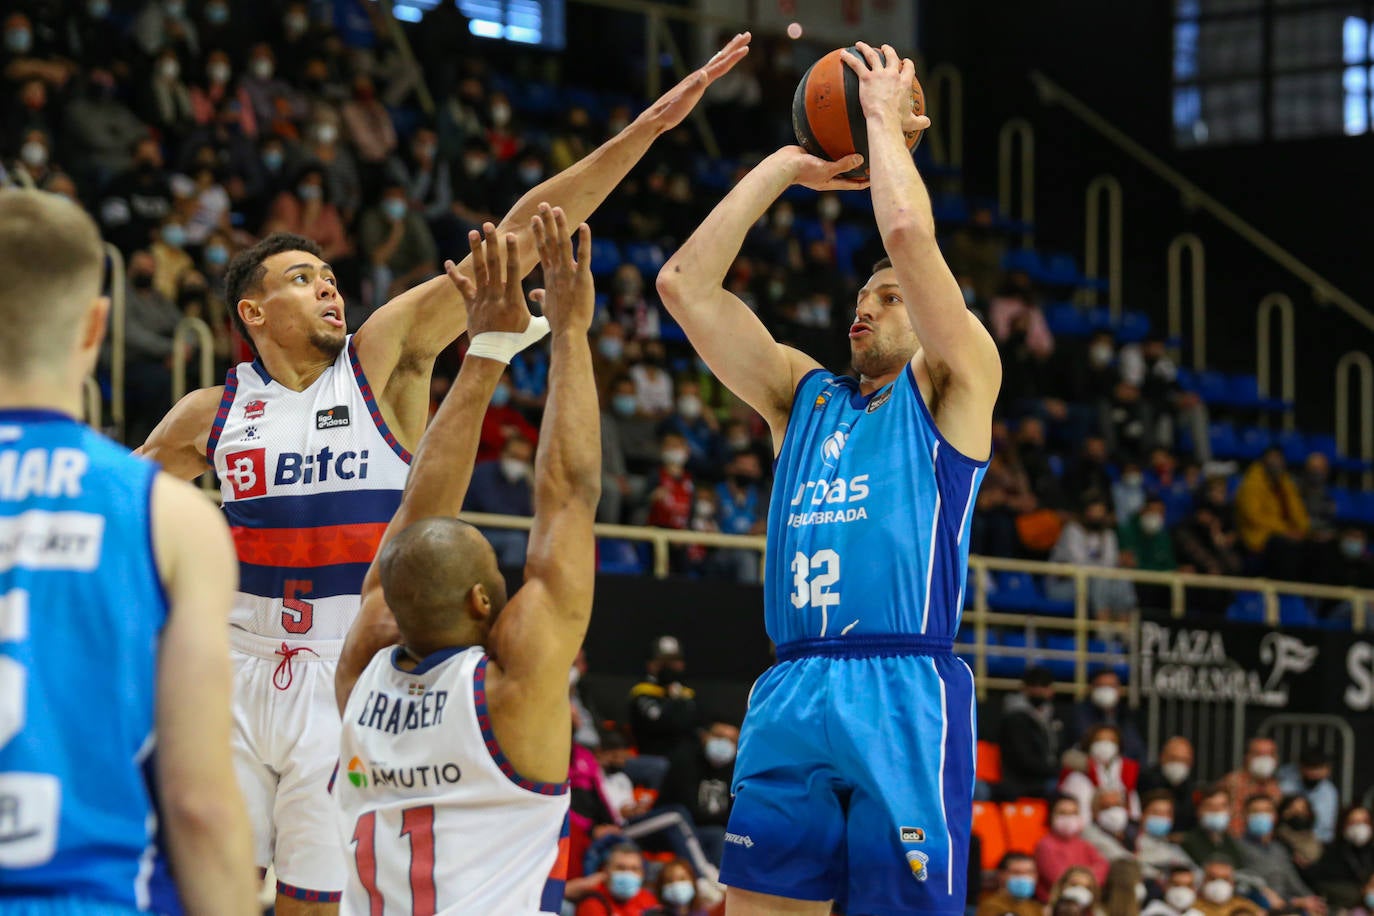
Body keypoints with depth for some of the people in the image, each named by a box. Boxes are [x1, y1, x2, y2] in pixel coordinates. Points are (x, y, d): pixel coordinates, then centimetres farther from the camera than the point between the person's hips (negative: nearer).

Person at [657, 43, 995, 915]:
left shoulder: (950, 388, 8)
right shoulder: (805, 396, 22)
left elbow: (910, 233, -8)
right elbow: (685, 283, 17)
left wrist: (884, 118, 7)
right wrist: (786, 165, 17)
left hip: (908, 692, -5)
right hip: (792, 695, 5)